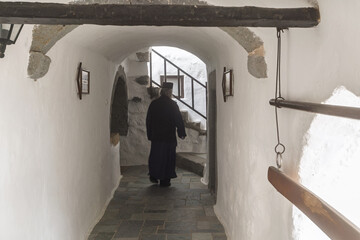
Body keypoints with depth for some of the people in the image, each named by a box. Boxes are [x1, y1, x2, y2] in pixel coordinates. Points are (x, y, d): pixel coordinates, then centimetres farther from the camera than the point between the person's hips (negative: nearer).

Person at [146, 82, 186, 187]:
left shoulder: (153, 104, 3)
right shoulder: (172, 104, -11)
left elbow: (148, 120, 8)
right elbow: (179, 120, -9)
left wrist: (150, 135, 16)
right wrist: (182, 133, 2)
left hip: (156, 136, 4)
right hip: (169, 136, -4)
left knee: (155, 156, 18)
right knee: (168, 157, 5)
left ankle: (153, 176, 23)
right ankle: (165, 180, 8)